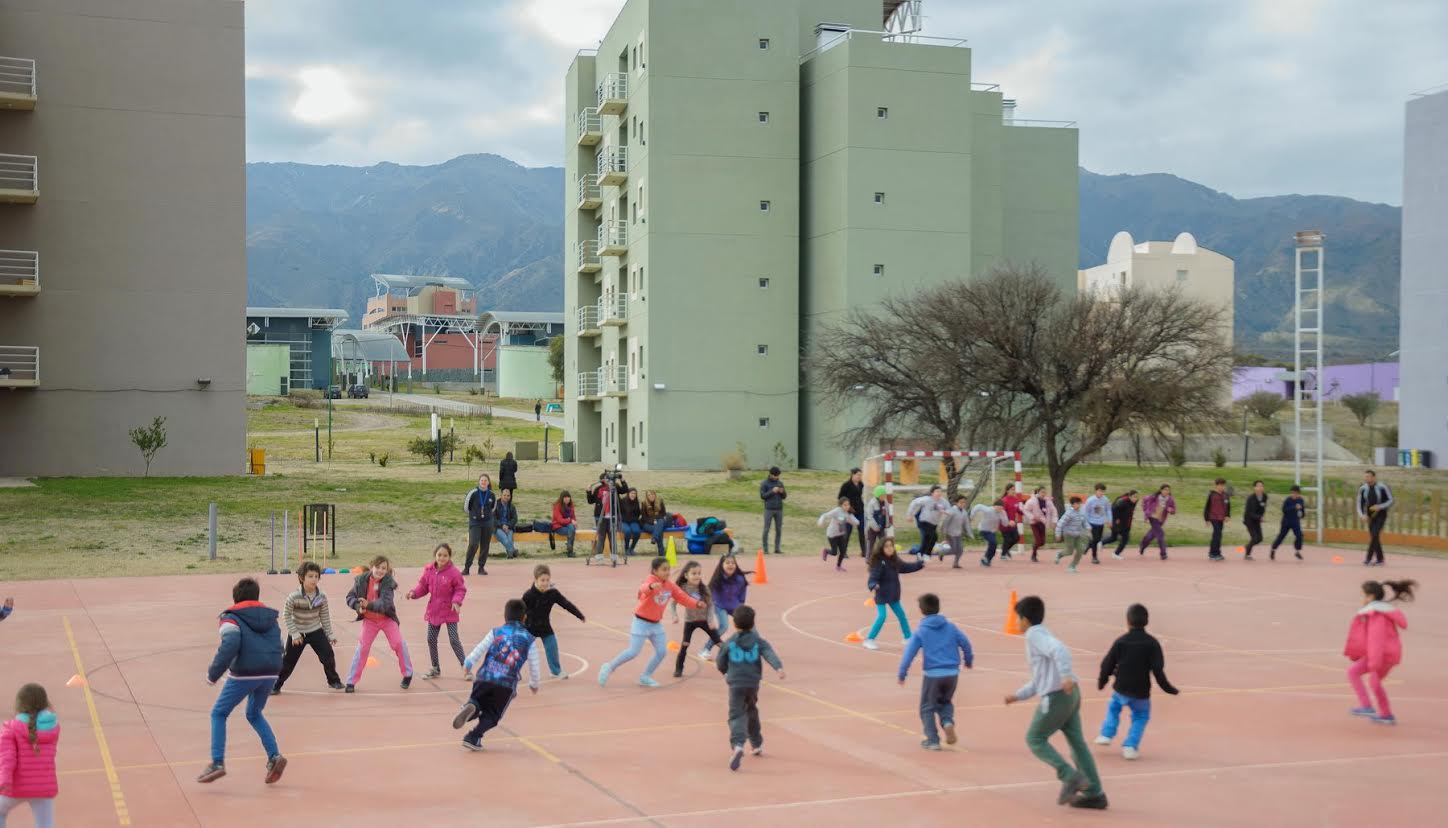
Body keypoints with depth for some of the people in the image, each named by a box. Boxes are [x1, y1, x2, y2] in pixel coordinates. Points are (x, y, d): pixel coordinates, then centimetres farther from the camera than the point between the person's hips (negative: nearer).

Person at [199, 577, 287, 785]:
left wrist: (213, 673, -11)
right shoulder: (270, 616, 19)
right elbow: (278, 646, 17)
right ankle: (274, 756, 10)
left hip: (244, 674, -6)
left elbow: (230, 646, -16)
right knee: (254, 714, 26)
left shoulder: (232, 618, 0)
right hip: (270, 674, 6)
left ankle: (217, 763, 1)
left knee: (218, 714, 12)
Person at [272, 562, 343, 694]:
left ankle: (333, 680, 15)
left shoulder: (322, 596, -13)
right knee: (288, 661, 3)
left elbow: (325, 617, -1)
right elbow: (286, 616, -13)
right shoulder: (294, 597, -24)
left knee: (328, 655, -6)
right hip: (298, 633, -3)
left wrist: (330, 634, 2)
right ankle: (276, 685, 20)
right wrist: (294, 634, -16)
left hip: (316, 631, 3)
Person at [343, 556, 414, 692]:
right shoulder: (361, 580, -14)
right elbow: (350, 597, -6)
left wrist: (368, 605, -45)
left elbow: (385, 603, -31)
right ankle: (351, 681, 6)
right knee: (362, 647, -3)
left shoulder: (388, 582, -20)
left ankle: (407, 674, 16)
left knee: (398, 643, -7)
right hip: (369, 620, 1)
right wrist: (358, 606, -27)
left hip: (388, 618, -1)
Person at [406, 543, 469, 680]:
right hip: (433, 611, 5)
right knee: (431, 639, 10)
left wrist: (457, 601, -25)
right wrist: (414, 593, -13)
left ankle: (465, 668, 5)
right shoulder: (428, 571, -3)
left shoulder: (453, 572, -15)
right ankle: (435, 669, 26)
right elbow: (423, 587, 5)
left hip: (449, 611, -5)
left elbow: (460, 589, -10)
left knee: (454, 640, -6)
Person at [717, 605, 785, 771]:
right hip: (753, 684, 3)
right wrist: (779, 667, -26)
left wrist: (728, 673, 28)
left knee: (736, 715, -10)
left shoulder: (729, 643, 1)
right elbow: (769, 654, -12)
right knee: (751, 712, 25)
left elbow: (721, 665, 7)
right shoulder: (759, 642, 5)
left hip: (736, 684, -3)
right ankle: (757, 745, 36)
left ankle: (737, 745, -34)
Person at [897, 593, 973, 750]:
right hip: (952, 674, 3)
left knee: (927, 708, 14)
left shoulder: (921, 631, -3)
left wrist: (902, 674, -2)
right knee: (945, 702, 26)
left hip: (933, 675, -3)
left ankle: (933, 740, 11)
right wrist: (968, 660, 27)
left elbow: (909, 653, -8)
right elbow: (966, 644, 9)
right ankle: (948, 722, -3)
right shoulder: (951, 627, 6)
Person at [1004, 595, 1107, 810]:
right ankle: (1094, 794, 9)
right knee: (1076, 742, 10)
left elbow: (1061, 650, -26)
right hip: (1070, 694, 9)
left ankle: (1070, 776, -9)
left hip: (1057, 696, -9)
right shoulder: (1042, 635, 23)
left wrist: (1066, 676, -37)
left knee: (1035, 739, 4)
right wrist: (1018, 696, 28)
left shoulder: (1034, 635, -7)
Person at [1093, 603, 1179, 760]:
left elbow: (1107, 665, 0)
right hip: (1141, 692, -1)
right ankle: (1130, 746, 7)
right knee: (1141, 717, 19)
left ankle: (1107, 734, 22)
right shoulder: (1152, 643, -8)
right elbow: (1158, 669, -13)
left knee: (1114, 706, 30)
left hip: (1121, 689, 1)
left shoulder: (1120, 642, -5)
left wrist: (1101, 682, 16)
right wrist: (1168, 688, -3)